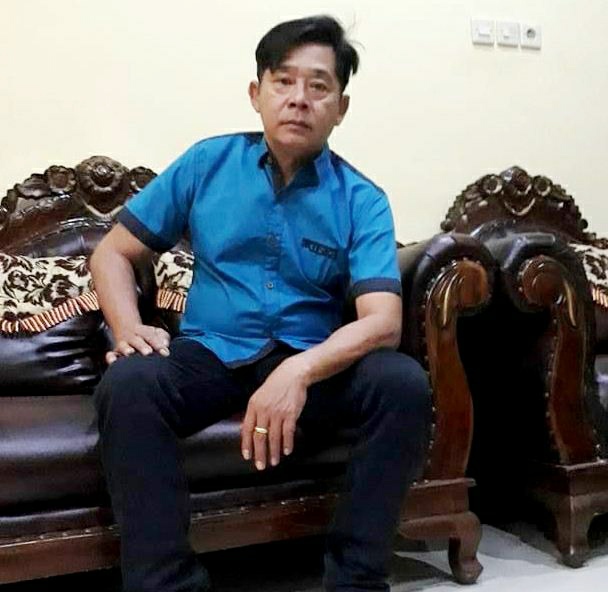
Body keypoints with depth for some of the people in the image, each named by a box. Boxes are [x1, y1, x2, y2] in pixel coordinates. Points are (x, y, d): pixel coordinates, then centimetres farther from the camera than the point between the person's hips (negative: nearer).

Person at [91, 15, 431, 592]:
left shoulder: (361, 200, -3)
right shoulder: (206, 163, 2)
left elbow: (383, 321, -15)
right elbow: (111, 253, 7)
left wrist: (299, 371, -34)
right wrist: (129, 331, -14)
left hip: (315, 362, 0)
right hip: (210, 354, 1)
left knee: (403, 383, -27)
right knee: (126, 384, -30)